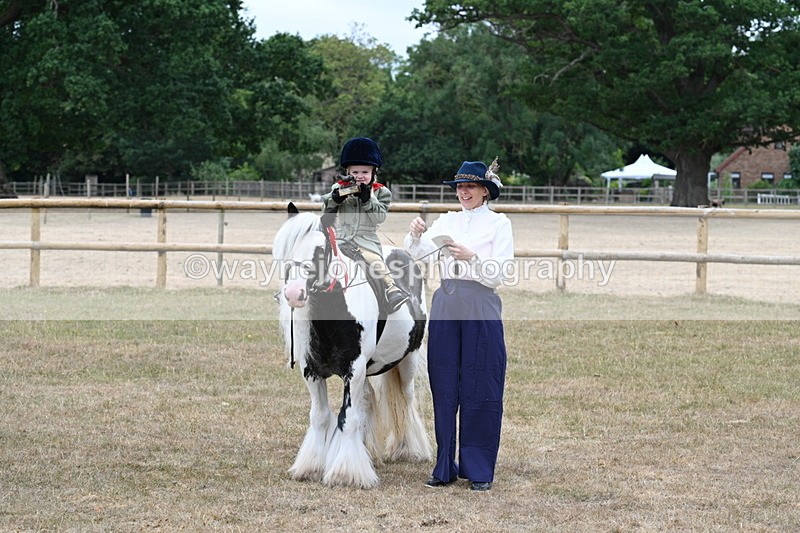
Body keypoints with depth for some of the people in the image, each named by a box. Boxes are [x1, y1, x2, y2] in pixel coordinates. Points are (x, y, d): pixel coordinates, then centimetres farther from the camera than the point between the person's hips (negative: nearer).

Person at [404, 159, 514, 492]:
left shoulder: (499, 223, 2)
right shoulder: (447, 221, 13)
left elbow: (498, 276, -5)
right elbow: (415, 253, 2)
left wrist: (472, 258, -21)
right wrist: (415, 234, -18)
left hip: (480, 309, -4)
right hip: (445, 305, 4)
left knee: (479, 390, 0)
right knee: (444, 389, 6)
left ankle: (479, 471, 9)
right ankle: (445, 467, 15)